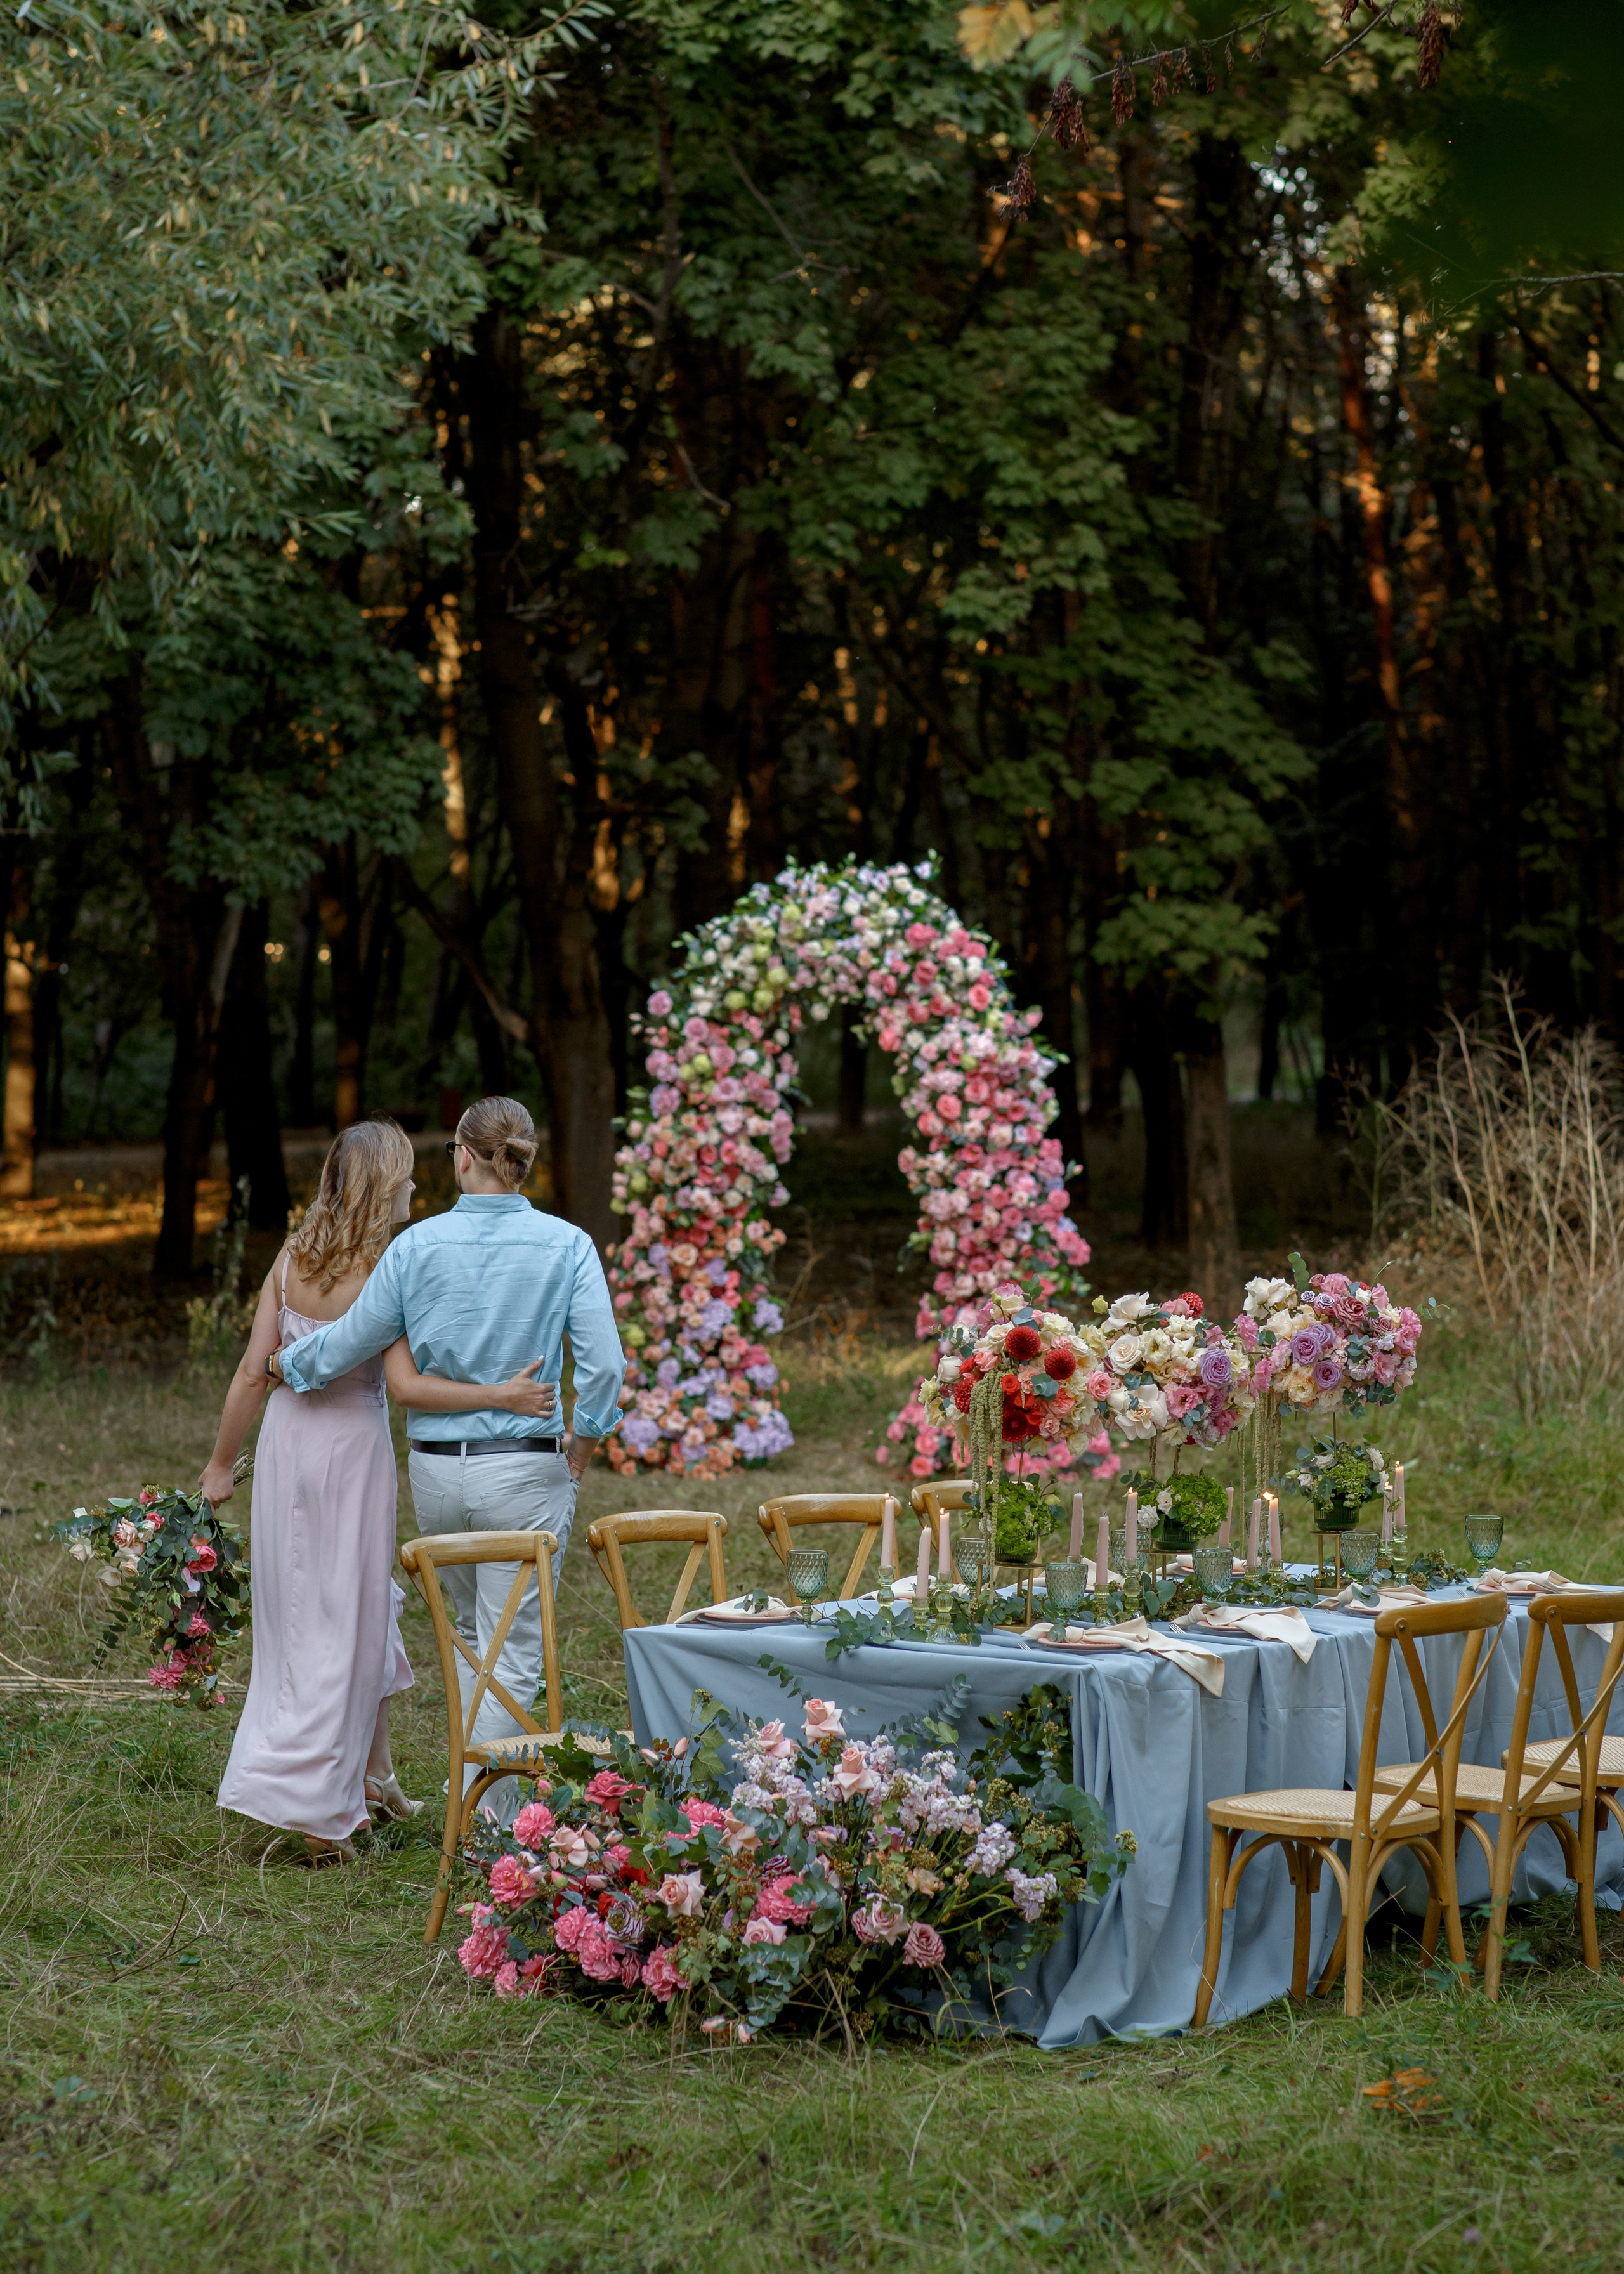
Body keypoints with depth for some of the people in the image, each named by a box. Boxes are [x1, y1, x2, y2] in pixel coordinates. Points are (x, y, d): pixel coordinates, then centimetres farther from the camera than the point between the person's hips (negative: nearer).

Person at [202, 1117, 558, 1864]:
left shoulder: (293, 1257, 2)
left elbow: (253, 1371, 3)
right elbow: (406, 1384, -22)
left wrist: (221, 1464, 10)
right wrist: (500, 1397, -23)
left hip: (286, 1437, 6)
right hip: (351, 1443, -6)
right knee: (345, 1620, 5)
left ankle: (373, 1774, 30)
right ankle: (315, 1809, 5)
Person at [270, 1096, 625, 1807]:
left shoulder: (418, 1244, -4)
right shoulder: (565, 1245, -7)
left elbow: (352, 1339, 3)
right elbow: (604, 1363, -13)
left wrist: (286, 1363, 23)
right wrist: (583, 1444, 3)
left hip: (436, 1469, 3)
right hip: (524, 1469, -3)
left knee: (472, 1631, 24)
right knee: (510, 1652, 3)